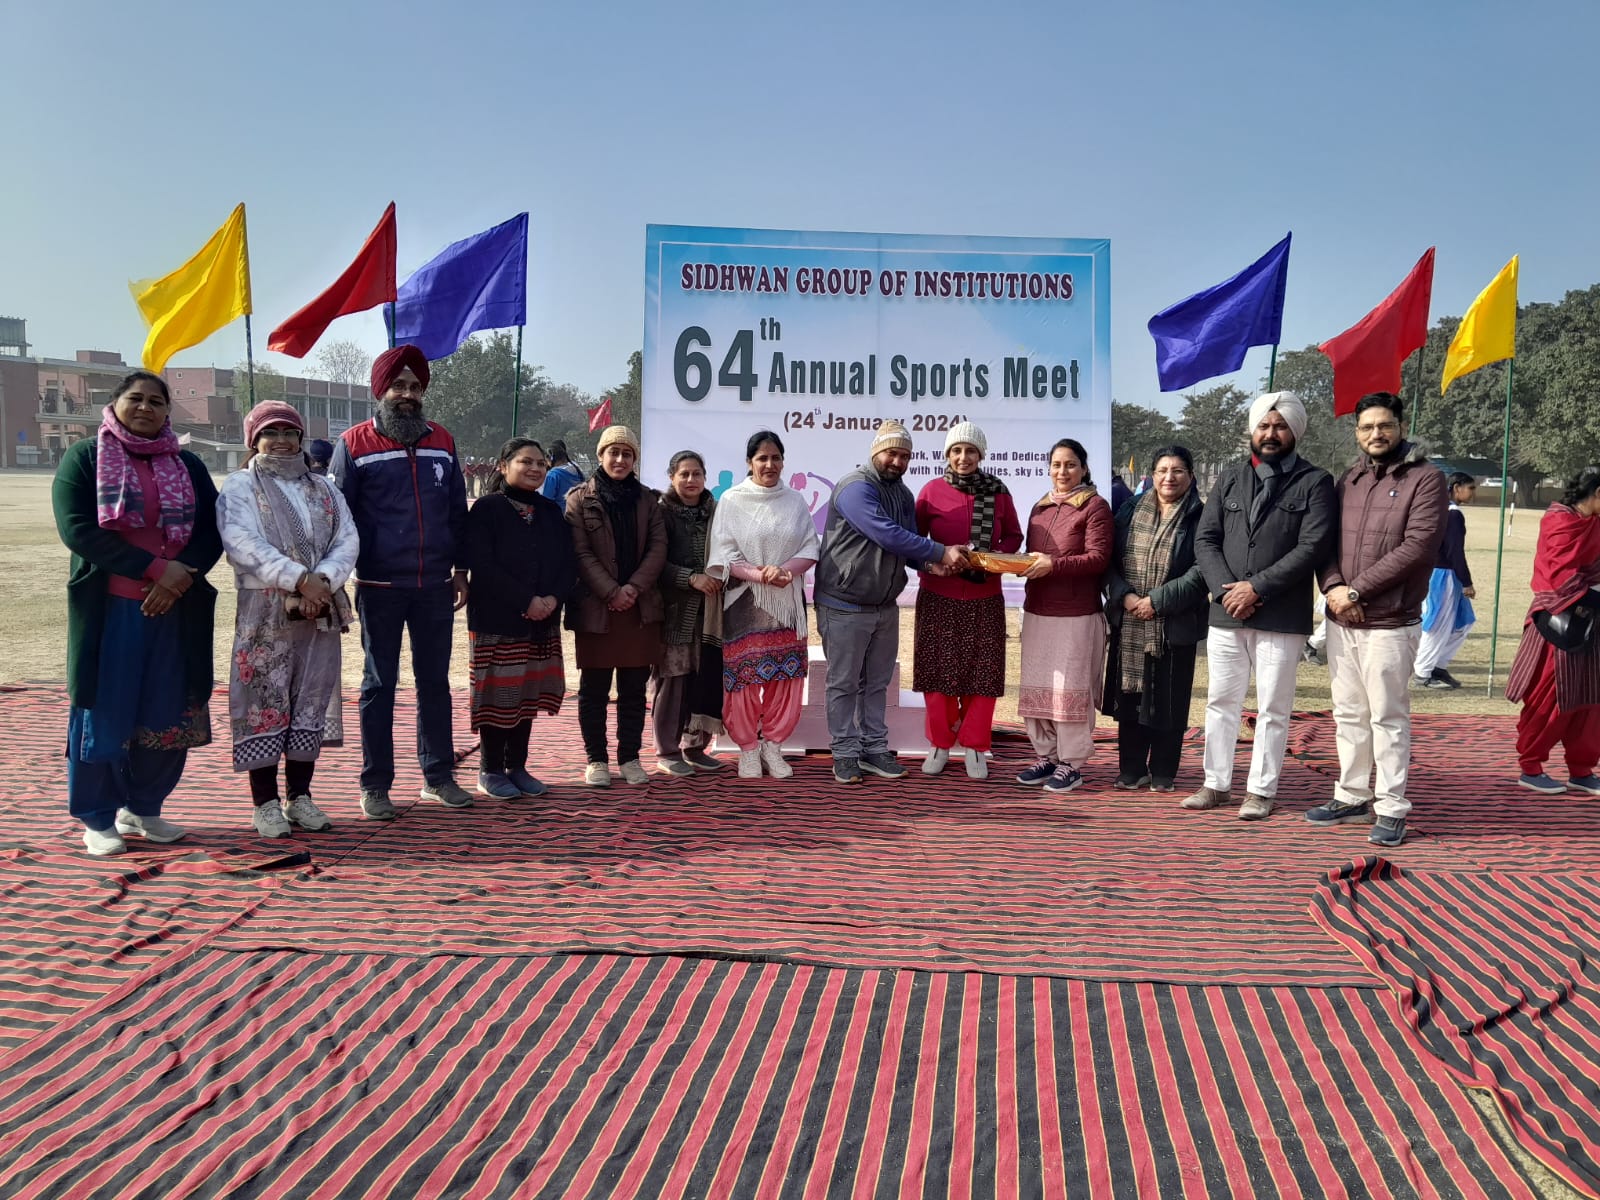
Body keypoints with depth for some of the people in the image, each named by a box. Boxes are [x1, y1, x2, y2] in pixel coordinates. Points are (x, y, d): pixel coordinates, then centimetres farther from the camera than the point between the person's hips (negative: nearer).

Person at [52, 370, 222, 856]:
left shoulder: (188, 465, 12)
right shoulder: (83, 457, 3)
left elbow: (212, 531, 4)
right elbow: (77, 529, -10)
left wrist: (180, 578, -15)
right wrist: (155, 568, -18)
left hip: (177, 609, 3)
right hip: (107, 609, -3)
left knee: (169, 713, 6)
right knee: (103, 712, 2)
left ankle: (142, 808, 21)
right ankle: (97, 819, 15)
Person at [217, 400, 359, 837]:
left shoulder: (324, 489, 16)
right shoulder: (239, 487, 2)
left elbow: (347, 542, 4)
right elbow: (244, 544, -14)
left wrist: (323, 579, -15)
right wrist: (300, 578, -23)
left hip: (321, 612, 4)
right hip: (264, 612, -4)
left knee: (311, 704, 8)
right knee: (264, 704, -2)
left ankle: (300, 795, 18)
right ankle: (266, 802, 7)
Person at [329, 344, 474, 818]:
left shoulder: (441, 442, 9)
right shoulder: (355, 444, -2)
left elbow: (457, 511, 13)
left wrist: (460, 570, 9)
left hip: (435, 587, 3)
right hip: (380, 588, -3)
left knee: (435, 682, 10)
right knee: (380, 685, 5)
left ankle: (439, 775, 21)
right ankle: (375, 785, 12)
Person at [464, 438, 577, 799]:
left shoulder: (551, 512, 12)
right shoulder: (486, 509, -5)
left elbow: (568, 564, 8)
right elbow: (482, 566, -15)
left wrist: (553, 598, -11)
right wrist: (526, 601, -17)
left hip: (543, 622, 6)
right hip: (495, 621, -5)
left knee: (529, 693, 9)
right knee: (498, 694, -2)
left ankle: (517, 766, 20)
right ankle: (491, 770, 11)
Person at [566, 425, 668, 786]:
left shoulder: (646, 498, 12)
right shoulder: (580, 498, 2)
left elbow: (658, 547, 4)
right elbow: (581, 553, -5)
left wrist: (634, 587, -10)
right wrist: (611, 592, -14)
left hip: (640, 606, 3)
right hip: (595, 607, -3)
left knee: (634, 688, 7)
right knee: (594, 689, 4)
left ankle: (630, 757, 16)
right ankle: (596, 760, 13)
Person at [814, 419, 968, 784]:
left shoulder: (903, 494, 10)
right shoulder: (855, 487, -17)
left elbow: (910, 542, 9)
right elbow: (886, 535, -27)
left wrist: (930, 564, -14)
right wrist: (940, 553, -24)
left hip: (886, 606, 8)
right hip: (845, 606, -7)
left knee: (877, 683, 14)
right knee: (844, 684, 3)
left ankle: (875, 750, 23)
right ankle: (845, 754, 12)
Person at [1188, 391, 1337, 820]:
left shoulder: (1315, 482, -1)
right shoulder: (1230, 478, 11)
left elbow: (1313, 547, -11)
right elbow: (1205, 539, 7)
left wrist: (1257, 588, -15)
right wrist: (1225, 589, -9)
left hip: (1281, 618, -4)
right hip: (1226, 612, 4)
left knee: (1272, 709, 4)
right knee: (1221, 702, 11)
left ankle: (1261, 790, 15)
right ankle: (1217, 784, 22)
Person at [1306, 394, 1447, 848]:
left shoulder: (1426, 478, -5)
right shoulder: (1349, 479, 14)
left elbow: (1417, 547, -14)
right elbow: (1327, 539, 11)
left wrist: (1357, 590, -15)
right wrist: (1333, 586, -9)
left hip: (1390, 624, -6)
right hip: (1341, 621, 6)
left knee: (1388, 718, 0)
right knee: (1349, 715, 13)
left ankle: (1391, 809, 10)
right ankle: (1352, 797, 24)